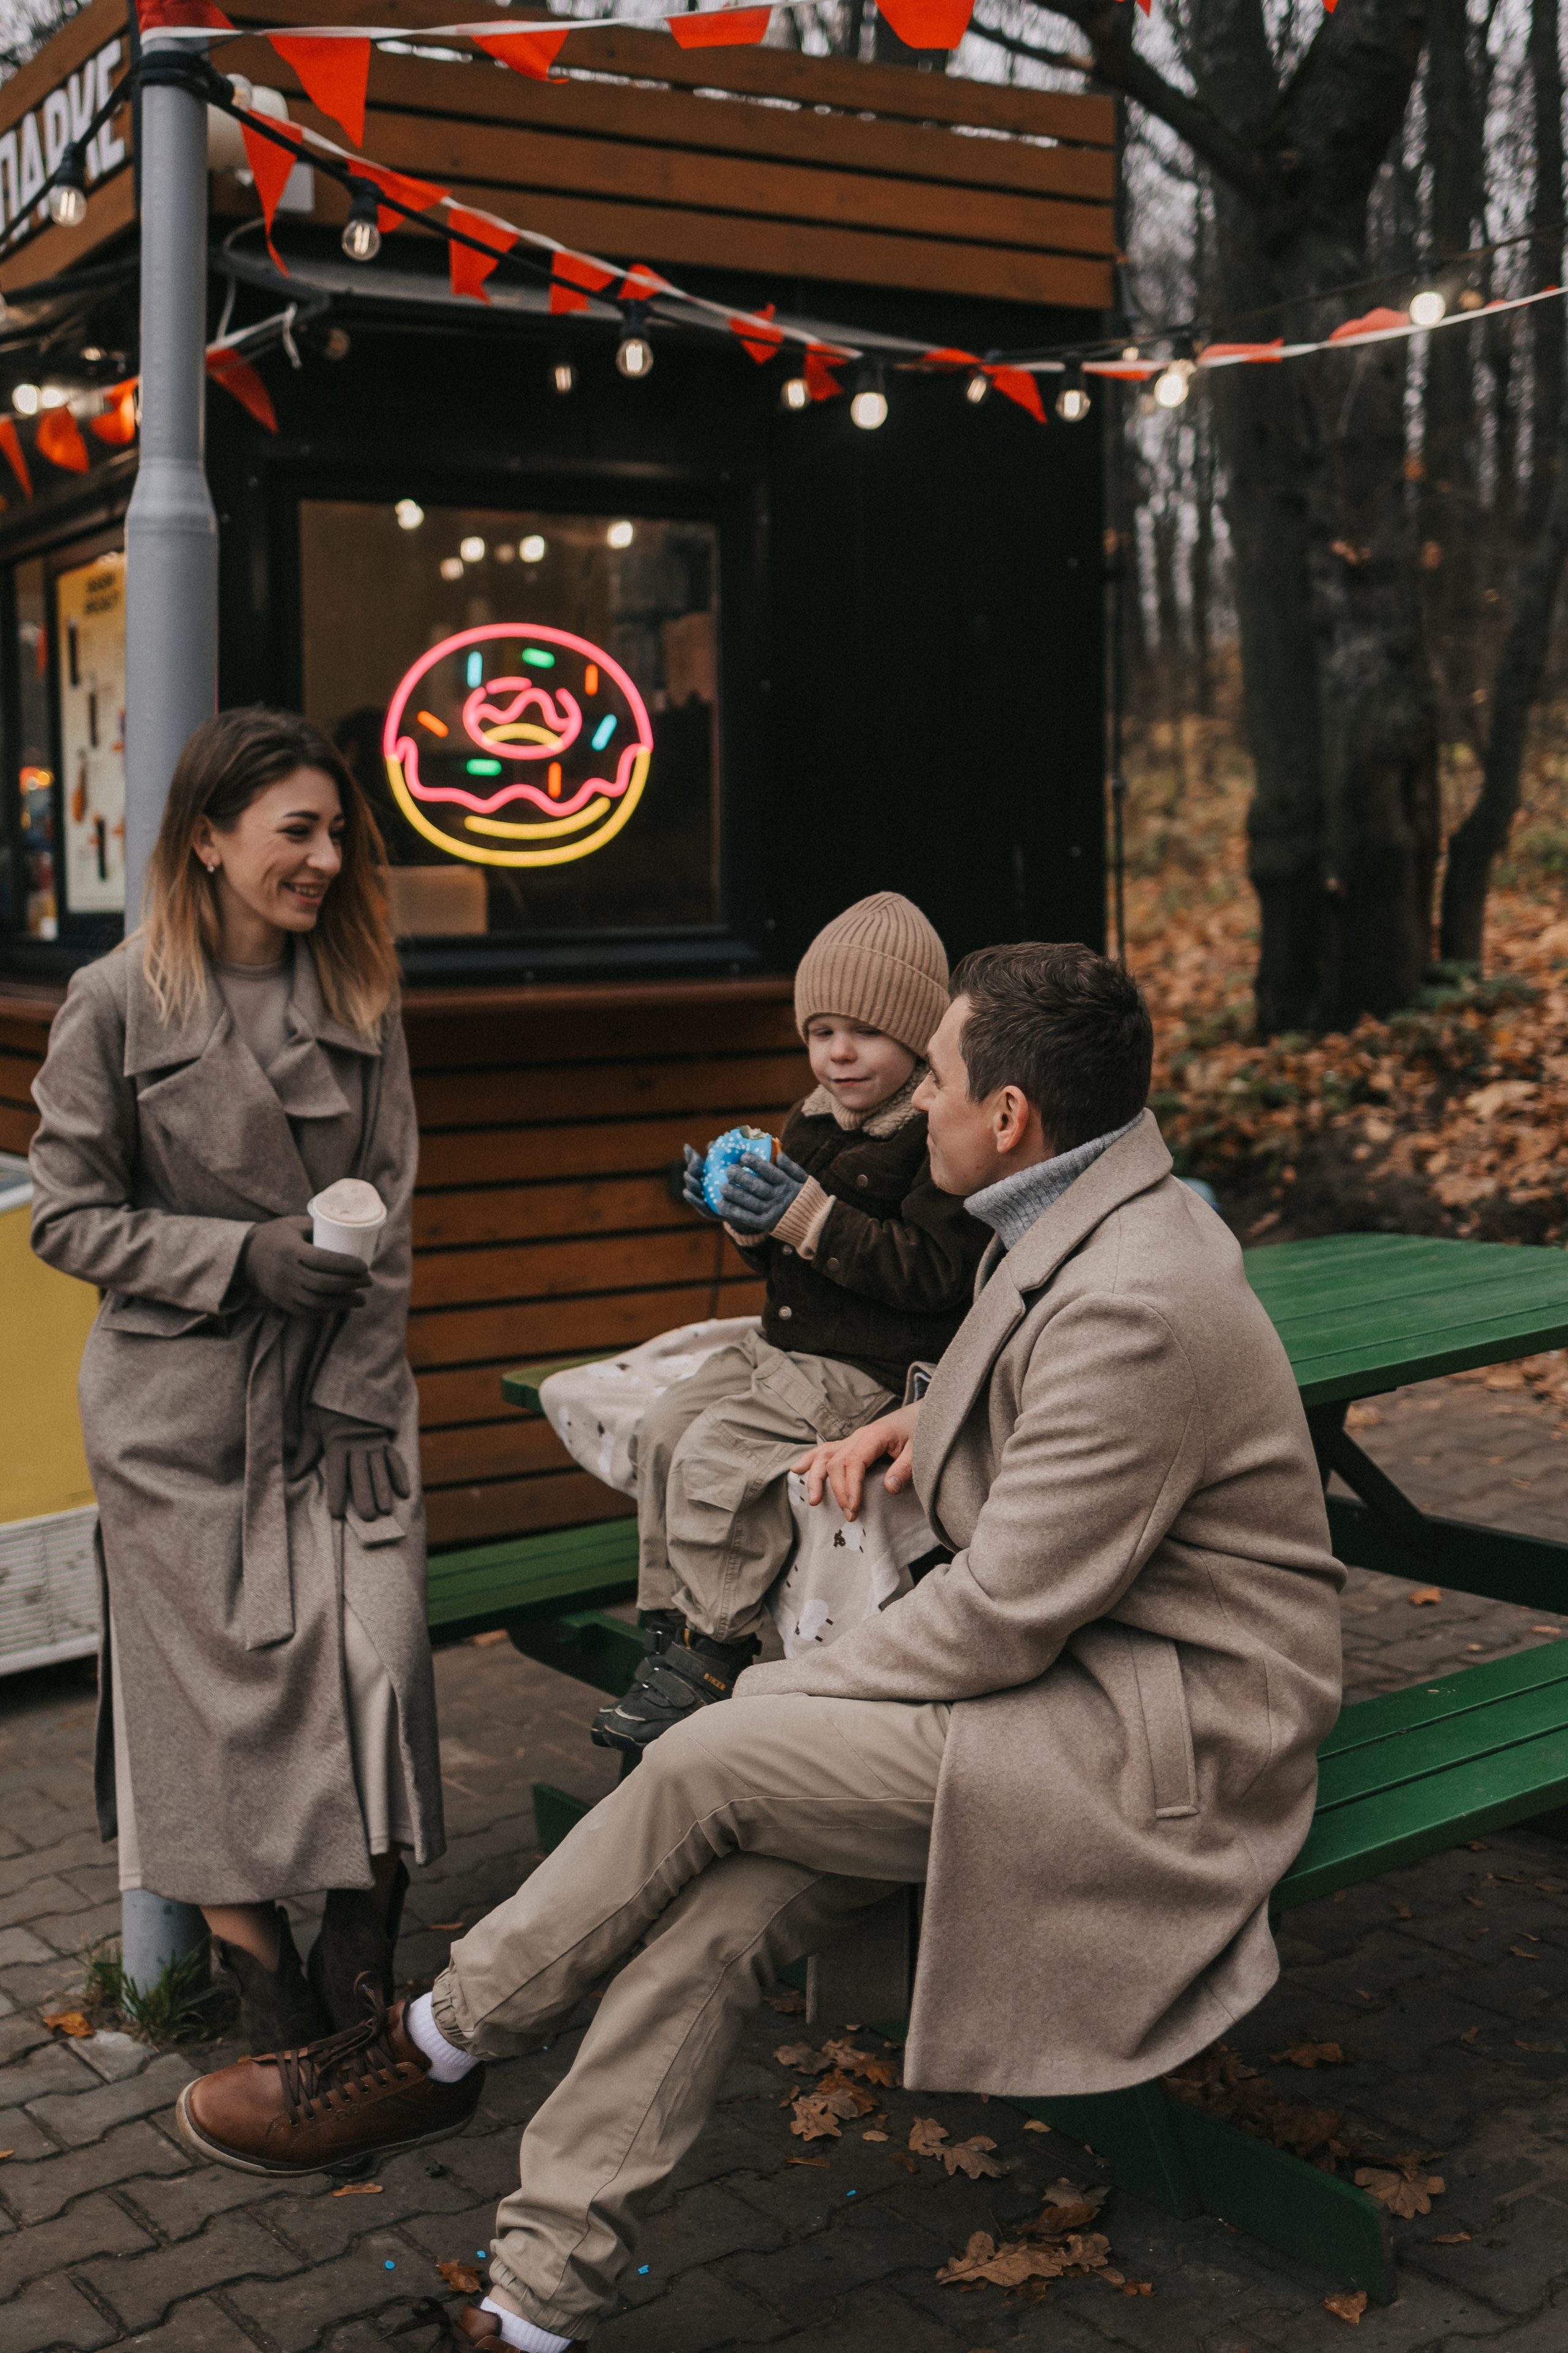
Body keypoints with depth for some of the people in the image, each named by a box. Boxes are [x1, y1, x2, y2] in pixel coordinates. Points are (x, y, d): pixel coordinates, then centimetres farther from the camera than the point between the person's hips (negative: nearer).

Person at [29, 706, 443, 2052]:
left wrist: (359, 1398, -3)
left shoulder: (359, 998, 6)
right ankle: (267, 1994, 15)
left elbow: (388, 1218, 5)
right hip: (182, 1407, -2)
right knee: (218, 1689, 0)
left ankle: (360, 1980, 8)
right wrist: (242, 1256, -15)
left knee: (379, 1659, -9)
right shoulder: (118, 1005, -4)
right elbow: (66, 1216, -3)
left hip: (341, 1396, 3)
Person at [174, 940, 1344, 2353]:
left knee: (711, 1765, -17)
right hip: (1075, 1667, 9)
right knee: (724, 1906, -8)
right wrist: (928, 1418, 12)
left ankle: (432, 2055, 5)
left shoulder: (1135, 1305, -24)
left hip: (1164, 1734, -9)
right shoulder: (1076, 1225, 9)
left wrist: (792, 1695, -10)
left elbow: (1004, 1616, -23)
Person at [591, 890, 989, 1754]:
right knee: (664, 1426, -2)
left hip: (875, 1369, -9)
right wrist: (746, 1220, -2)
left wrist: (812, 1219, -27)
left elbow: (937, 1271, -25)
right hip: (783, 1343, 9)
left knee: (717, 1457, -20)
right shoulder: (813, 1122, 11)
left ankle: (709, 1653, -6)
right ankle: (668, 1625, 8)